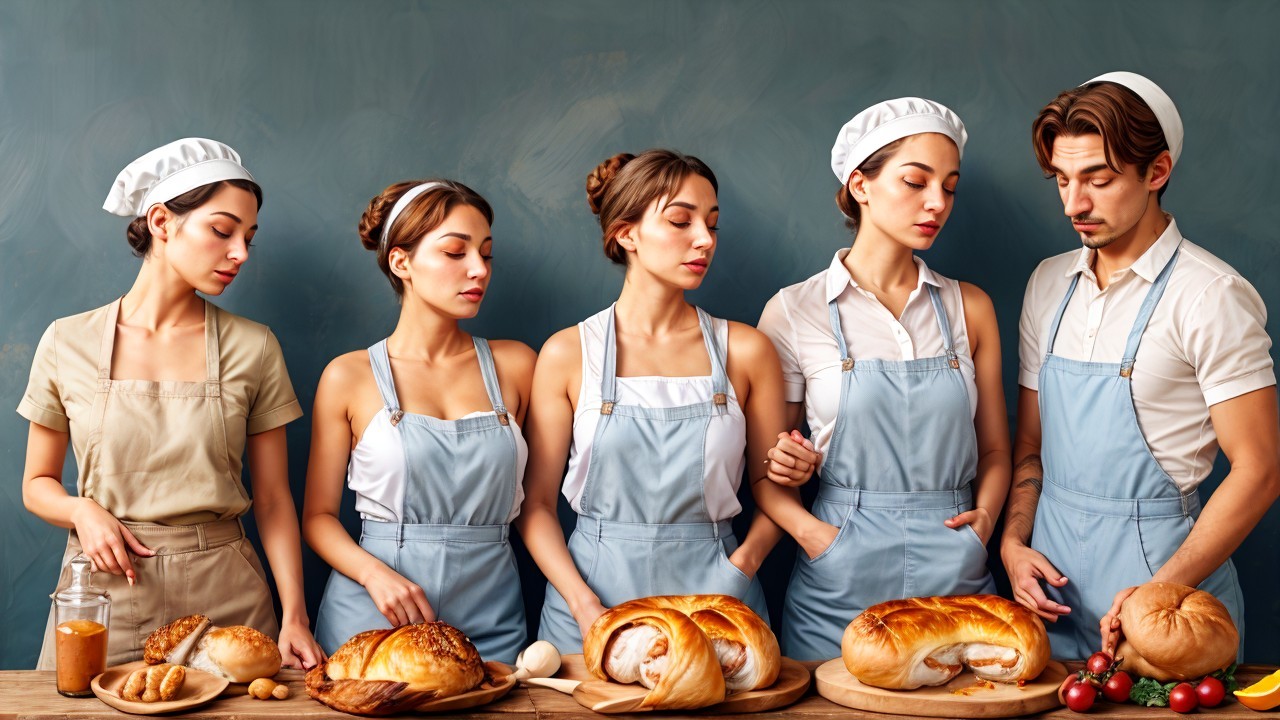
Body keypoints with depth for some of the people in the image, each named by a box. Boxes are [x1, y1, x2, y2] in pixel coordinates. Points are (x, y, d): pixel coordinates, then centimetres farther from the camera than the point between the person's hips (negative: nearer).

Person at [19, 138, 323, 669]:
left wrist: (294, 617, -9)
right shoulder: (68, 343, 0)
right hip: (104, 591, 0)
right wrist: (82, 511, -13)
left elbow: (273, 500, 1)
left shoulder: (253, 348, 0)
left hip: (224, 596, 0)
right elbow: (38, 484, 9)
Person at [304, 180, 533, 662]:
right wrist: (375, 573, -15)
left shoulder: (514, 365, 6)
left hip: (489, 617, 2)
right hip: (374, 615, -1)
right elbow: (318, 515, 3)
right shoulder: (349, 377, 1)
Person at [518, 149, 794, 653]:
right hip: (595, 593, -1)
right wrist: (586, 606, -12)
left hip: (715, 594, 1)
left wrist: (744, 560, -11)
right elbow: (536, 503, -1)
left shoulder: (745, 351, 2)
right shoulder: (568, 354, -2)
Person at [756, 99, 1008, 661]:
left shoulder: (968, 308, 8)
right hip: (841, 585, -2)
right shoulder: (795, 312, -1)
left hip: (957, 577, 3)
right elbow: (766, 470, 3)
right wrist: (813, 533, -13)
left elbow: (995, 450, 13)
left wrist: (984, 517, -6)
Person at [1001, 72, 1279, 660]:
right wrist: (1013, 544, -2)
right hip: (1051, 573, 5)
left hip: (1157, 563, -5)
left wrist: (1162, 592, -18)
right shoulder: (1049, 284, 8)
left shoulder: (1210, 296, -11)